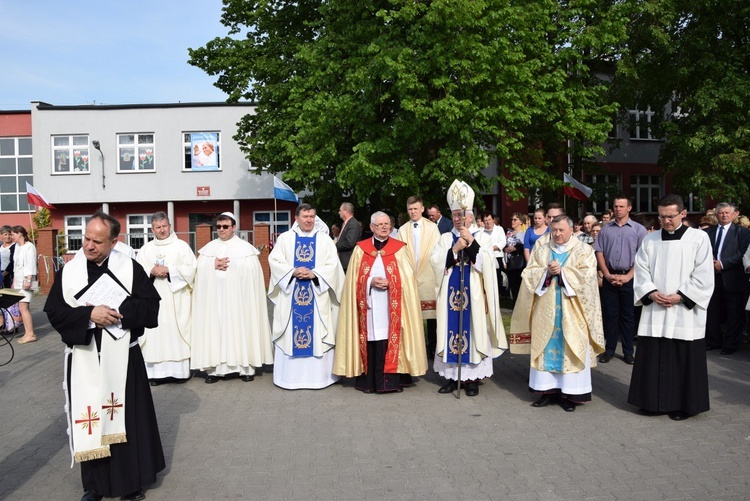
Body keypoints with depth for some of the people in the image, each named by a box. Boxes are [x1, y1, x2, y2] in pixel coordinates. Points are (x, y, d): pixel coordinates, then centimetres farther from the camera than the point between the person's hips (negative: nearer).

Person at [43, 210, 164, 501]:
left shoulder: (130, 269, -4)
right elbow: (54, 311, -3)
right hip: (83, 360, 2)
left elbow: (151, 306, -7)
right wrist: (89, 314, -17)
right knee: (89, 420, 9)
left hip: (122, 359, -2)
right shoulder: (68, 271, 2)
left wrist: (118, 311, -19)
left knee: (128, 420, 6)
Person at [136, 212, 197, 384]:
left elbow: (190, 269, -5)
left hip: (176, 299, -2)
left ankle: (179, 370, 2)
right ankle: (156, 373, 2)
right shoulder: (145, 249, 13)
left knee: (176, 333, -3)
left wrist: (169, 270, -13)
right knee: (155, 334, -2)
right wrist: (151, 272, -12)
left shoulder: (182, 246, 5)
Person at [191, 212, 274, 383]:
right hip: (214, 298, 3)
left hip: (238, 297, -3)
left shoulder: (245, 247, 3)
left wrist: (228, 266, -14)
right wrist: (213, 265, -12)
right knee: (215, 329, 0)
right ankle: (215, 368, 4)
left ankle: (245, 366, 4)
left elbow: (251, 272, -7)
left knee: (240, 327, -2)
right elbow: (199, 270, 6)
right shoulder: (208, 248, 13)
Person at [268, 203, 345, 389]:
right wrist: (293, 272, -15)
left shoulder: (324, 239, 7)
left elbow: (332, 265, -1)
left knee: (318, 333, 1)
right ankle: (290, 376, 11)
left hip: (317, 296, 0)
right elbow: (274, 261, 0)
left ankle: (318, 375, 9)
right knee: (289, 334, 2)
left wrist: (313, 273, -16)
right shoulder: (285, 238, 7)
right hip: (290, 296, 0)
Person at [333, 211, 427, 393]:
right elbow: (354, 278, 5)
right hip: (369, 304, 1)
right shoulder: (360, 248, 9)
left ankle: (391, 380, 5)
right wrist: (371, 281, -11)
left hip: (391, 306, 0)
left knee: (390, 337, -4)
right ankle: (369, 381, 9)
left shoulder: (400, 248, 7)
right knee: (370, 340, -1)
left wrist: (389, 283, -13)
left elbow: (407, 278, 2)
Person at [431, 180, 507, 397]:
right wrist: (455, 248, -13)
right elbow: (435, 261, -4)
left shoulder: (482, 237, 4)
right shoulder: (446, 238, 10)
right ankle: (452, 376, 13)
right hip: (451, 295, 2)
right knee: (451, 331, 4)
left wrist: (471, 242, -17)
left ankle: (472, 377, 9)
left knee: (472, 331, 0)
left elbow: (486, 264, -10)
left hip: (473, 295, -2)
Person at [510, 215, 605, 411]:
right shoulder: (540, 250, 11)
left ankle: (569, 393, 7)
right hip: (546, 310, 3)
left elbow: (587, 275, -9)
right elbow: (529, 274, 3)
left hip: (571, 311, -3)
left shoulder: (584, 250, 3)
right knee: (546, 348, 4)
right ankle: (548, 391, 12)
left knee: (570, 349, -1)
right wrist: (547, 271, -14)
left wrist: (562, 272, -15)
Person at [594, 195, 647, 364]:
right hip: (609, 278, 2)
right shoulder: (605, 229, 8)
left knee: (628, 315, 5)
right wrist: (607, 275, -4)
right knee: (610, 314, 6)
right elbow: (599, 252, 6)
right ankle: (609, 350, 15)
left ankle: (628, 352, 15)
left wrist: (628, 276, -11)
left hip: (629, 278, -2)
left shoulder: (639, 229, 0)